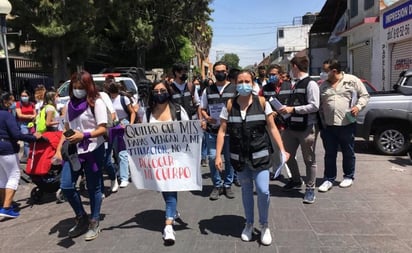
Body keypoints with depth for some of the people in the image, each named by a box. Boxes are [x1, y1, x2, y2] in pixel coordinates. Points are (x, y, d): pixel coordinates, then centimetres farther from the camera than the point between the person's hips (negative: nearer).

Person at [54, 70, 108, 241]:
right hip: (73, 151, 6)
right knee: (66, 186, 1)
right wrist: (59, 149, 9)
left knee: (93, 188, 4)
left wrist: (84, 135, -27)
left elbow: (102, 129, -12)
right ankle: (81, 218, 22)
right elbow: (67, 129, 16)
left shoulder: (96, 102, -7)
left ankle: (94, 222, 21)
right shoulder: (70, 104, 11)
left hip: (93, 150, -5)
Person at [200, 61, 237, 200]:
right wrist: (206, 118, -5)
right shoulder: (208, 90, 10)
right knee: (212, 157, -3)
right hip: (212, 130, 1)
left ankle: (227, 185, 24)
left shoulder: (235, 88, 3)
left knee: (229, 158, 6)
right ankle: (217, 185, 16)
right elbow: (202, 109, 15)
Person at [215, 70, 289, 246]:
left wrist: (282, 149, -10)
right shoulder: (229, 105, -2)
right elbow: (222, 131, -2)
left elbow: (272, 127, -2)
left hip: (260, 154, -1)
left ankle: (264, 225, 20)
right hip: (239, 156, 1)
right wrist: (218, 155, -8)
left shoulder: (261, 102, -4)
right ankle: (249, 223, 35)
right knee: (246, 190, 15)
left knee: (263, 190, -5)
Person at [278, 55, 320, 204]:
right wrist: (286, 109, 3)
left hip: (307, 127, -8)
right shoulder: (296, 84, 13)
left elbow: (314, 106, -19)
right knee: (288, 156, 17)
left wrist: (293, 109, -20)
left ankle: (310, 189, 21)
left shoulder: (310, 84, -12)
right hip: (292, 126, 9)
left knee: (309, 159, 6)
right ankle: (296, 181, 39)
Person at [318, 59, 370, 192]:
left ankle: (348, 177, 28)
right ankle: (328, 179, 15)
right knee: (329, 154, 6)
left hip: (347, 124, -2)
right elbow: (320, 105, 13)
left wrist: (358, 106, -13)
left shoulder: (353, 80, 0)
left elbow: (364, 95, 4)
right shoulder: (323, 85, 9)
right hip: (328, 126, 3)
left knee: (348, 153, 11)